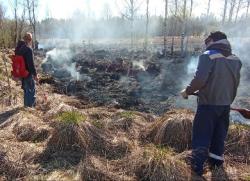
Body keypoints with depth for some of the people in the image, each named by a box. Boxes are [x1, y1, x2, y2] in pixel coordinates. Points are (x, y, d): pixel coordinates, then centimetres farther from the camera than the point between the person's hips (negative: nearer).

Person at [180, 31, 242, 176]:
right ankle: (216, 164, 34)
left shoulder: (208, 56, -13)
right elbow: (236, 83, 12)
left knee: (201, 137, 5)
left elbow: (200, 79, -23)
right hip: (225, 105, 6)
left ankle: (197, 167, 11)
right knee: (219, 136, 20)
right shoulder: (236, 59, 7)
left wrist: (187, 91, -8)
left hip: (208, 104, -6)